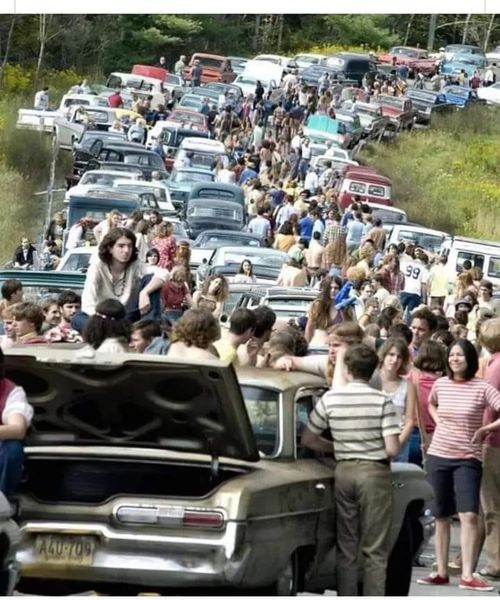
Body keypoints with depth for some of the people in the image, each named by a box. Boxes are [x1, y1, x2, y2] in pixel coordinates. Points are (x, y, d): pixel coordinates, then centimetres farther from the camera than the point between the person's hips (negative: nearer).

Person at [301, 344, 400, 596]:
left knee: (346, 547, 11)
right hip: (374, 472, -3)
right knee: (375, 551, 3)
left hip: (344, 472, 3)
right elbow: (392, 449, -14)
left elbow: (307, 439, 4)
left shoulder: (330, 399, -2)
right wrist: (376, 450, 8)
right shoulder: (381, 401, -11)